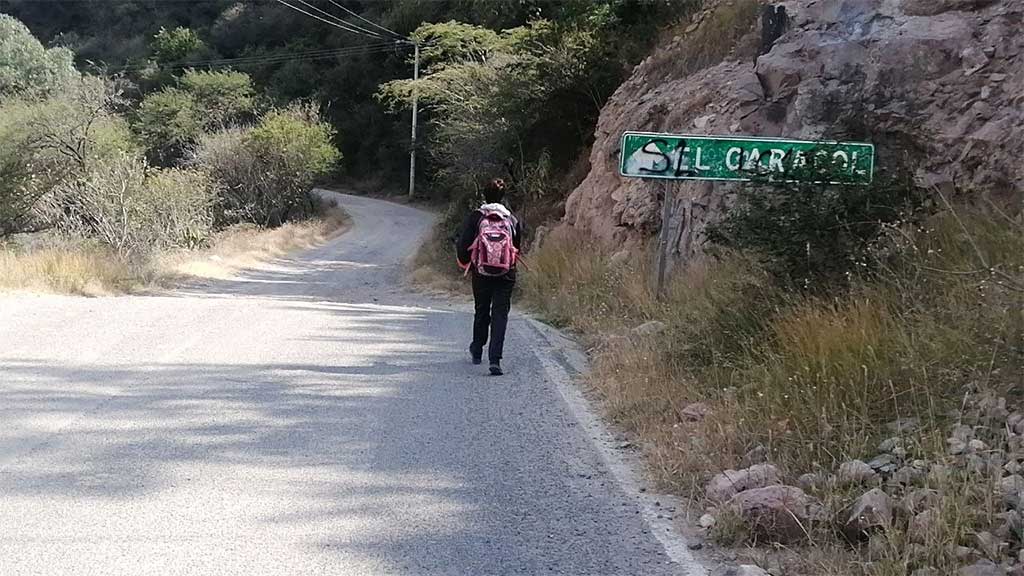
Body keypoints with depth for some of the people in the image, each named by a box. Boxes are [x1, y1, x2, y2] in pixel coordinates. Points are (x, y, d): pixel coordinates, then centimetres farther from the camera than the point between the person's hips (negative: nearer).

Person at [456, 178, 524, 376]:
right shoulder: (513, 219, 1)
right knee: (500, 314, -1)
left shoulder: (474, 217, -4)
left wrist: (466, 263, 15)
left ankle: (477, 351, 37)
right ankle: (495, 359, -14)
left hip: (481, 273, 1)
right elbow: (518, 246, 8)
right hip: (506, 275, -1)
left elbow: (462, 245, -4)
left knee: (481, 312, 19)